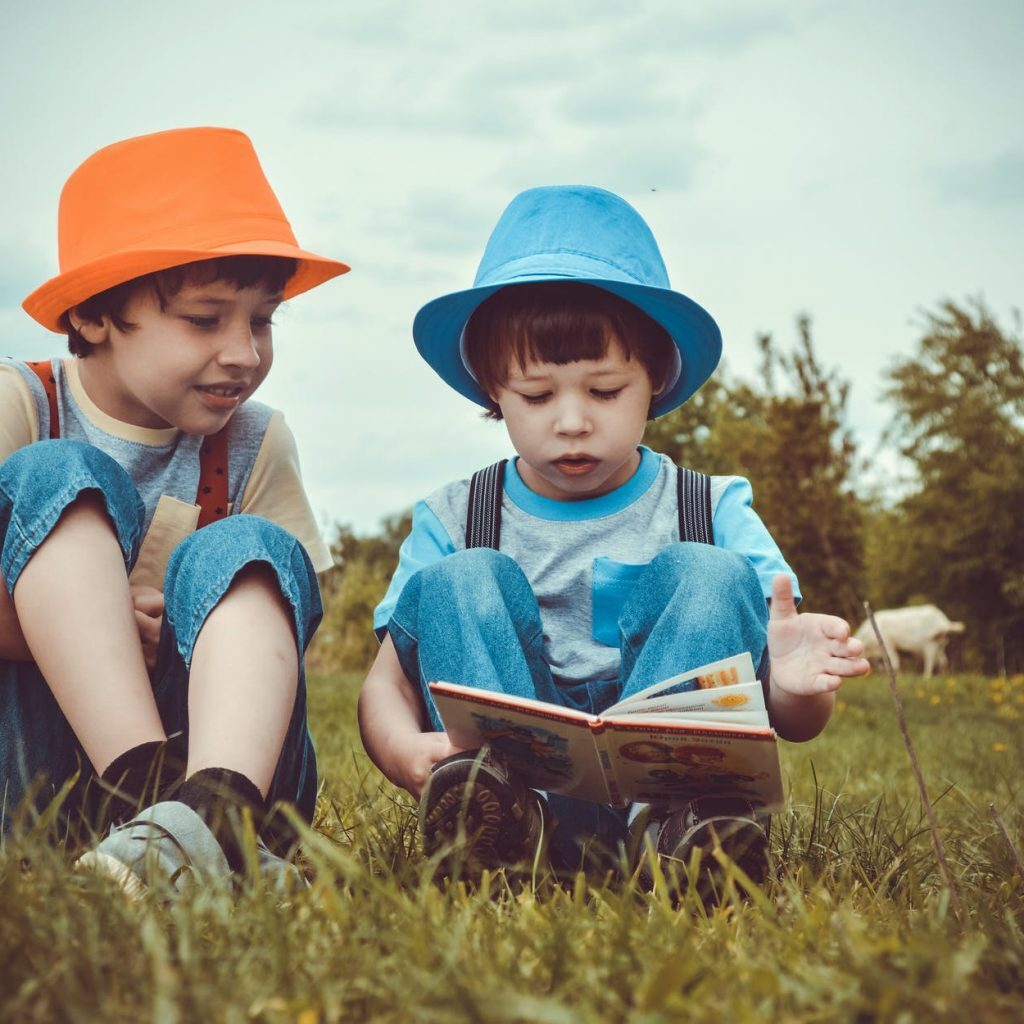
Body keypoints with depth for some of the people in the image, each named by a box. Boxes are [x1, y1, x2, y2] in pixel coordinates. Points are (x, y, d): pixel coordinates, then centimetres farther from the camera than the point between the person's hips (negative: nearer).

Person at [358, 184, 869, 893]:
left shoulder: (714, 512, 6)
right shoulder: (452, 523, 8)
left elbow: (795, 725, 1)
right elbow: (387, 685, 0)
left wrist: (795, 687, -27)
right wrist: (405, 751, -26)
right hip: (513, 760, 1)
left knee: (710, 574, -17)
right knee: (458, 582, -17)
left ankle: (668, 815, -40)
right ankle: (523, 815, -42)